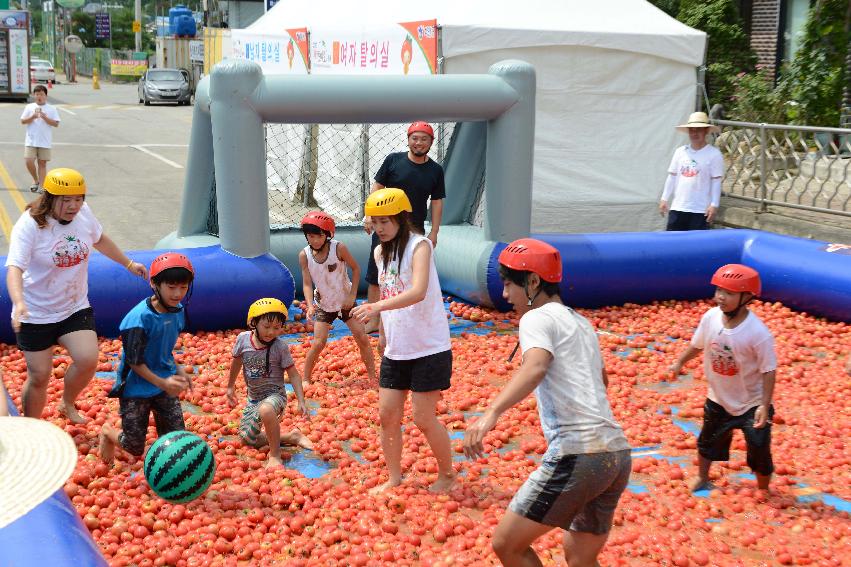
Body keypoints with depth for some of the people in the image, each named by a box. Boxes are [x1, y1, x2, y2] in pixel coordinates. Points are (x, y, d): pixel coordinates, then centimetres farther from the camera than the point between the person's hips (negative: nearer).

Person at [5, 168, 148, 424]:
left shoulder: (83, 213, -6)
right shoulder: (29, 225, -20)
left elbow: (100, 240, 16)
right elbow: (15, 268, -31)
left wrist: (129, 264, 26)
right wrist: (18, 302, -49)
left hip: (76, 308, 4)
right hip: (36, 314, -4)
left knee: (88, 360, -14)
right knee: (39, 376, 2)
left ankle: (67, 404, 18)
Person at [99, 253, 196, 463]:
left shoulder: (178, 311, -4)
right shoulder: (140, 318, -25)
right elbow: (134, 361, -19)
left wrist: (178, 369, -1)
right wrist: (161, 382, -27)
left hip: (165, 385, 5)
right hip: (136, 388, -5)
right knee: (135, 448, 8)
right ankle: (108, 432, 37)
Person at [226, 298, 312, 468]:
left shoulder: (280, 347, -16)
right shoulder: (243, 339, -9)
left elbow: (293, 375, -11)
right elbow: (237, 363, 11)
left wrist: (301, 402, -18)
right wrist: (230, 387, 21)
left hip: (274, 394, -5)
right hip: (253, 397, 5)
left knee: (265, 410, -41)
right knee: (247, 439, 5)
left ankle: (275, 454, -21)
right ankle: (291, 437, 19)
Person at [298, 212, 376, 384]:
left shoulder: (339, 248, -20)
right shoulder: (304, 255, -16)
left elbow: (356, 269, -7)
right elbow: (307, 284, -15)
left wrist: (352, 295, -11)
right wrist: (310, 306, -31)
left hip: (345, 302, 0)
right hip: (323, 304, 0)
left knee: (362, 338, -1)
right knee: (318, 343, -10)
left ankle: (373, 376, 15)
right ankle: (306, 379, 6)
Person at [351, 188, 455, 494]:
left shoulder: (419, 246, -16)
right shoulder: (380, 253, 8)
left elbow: (418, 292, -32)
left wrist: (376, 307, -44)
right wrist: (382, 333, 16)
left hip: (429, 349, -7)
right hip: (395, 351, 7)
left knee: (423, 419, -1)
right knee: (387, 415, 7)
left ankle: (447, 473, 21)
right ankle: (394, 478, 24)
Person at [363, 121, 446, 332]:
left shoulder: (435, 170, 2)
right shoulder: (393, 160, -2)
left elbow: (437, 202, 5)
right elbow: (378, 187, 2)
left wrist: (434, 232, 0)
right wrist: (370, 215, -5)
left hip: (415, 231, 1)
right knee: (375, 275, 1)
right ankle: (374, 319, 11)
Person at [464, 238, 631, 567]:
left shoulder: (538, 317, -2)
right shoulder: (581, 323, 23)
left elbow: (535, 366, -24)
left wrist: (491, 413, -37)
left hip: (576, 455, -9)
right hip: (618, 456, 9)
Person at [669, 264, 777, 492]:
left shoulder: (759, 333, -30)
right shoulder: (711, 317, -17)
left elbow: (768, 371, -22)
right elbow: (697, 345, 3)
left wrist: (764, 406, -25)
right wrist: (679, 363, 6)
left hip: (752, 403, -5)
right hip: (718, 399, 5)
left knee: (760, 452, 3)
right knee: (707, 441, 24)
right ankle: (702, 479, 50)